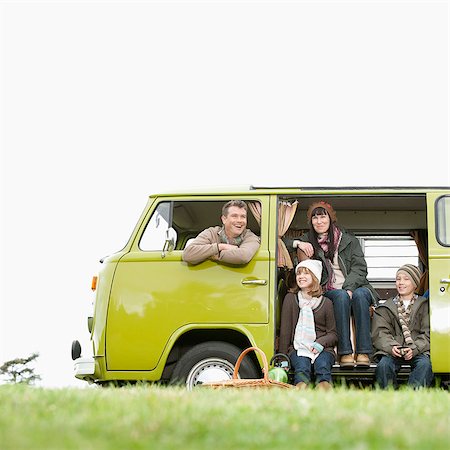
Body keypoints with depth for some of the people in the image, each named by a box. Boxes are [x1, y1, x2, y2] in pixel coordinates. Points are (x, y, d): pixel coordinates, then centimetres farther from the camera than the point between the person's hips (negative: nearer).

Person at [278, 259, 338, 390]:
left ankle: (325, 389, -61)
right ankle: (300, 389, -63)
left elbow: (333, 334, 12)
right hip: (298, 348, 0)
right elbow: (285, 330, 7)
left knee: (322, 366, -34)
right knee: (302, 367, -34)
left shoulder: (326, 303, 11)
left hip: (322, 349, 0)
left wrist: (320, 343, -10)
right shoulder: (290, 298, 11)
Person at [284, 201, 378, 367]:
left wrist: (349, 289, -16)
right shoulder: (308, 241, 15)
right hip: (329, 291, 0)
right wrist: (298, 243, -7)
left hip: (354, 287, 0)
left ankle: (363, 352, -40)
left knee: (359, 295, -35)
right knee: (341, 297, -36)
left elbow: (359, 268, 1)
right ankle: (345, 352, -43)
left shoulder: (349, 240, 12)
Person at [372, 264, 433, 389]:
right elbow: (380, 333, 6)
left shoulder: (424, 306, 16)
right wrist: (391, 347, -16)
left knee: (425, 364, -33)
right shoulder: (385, 308, 21)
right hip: (392, 351, 1)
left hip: (418, 351, -1)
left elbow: (428, 334, 5)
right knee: (383, 365, -31)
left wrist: (414, 349, -14)